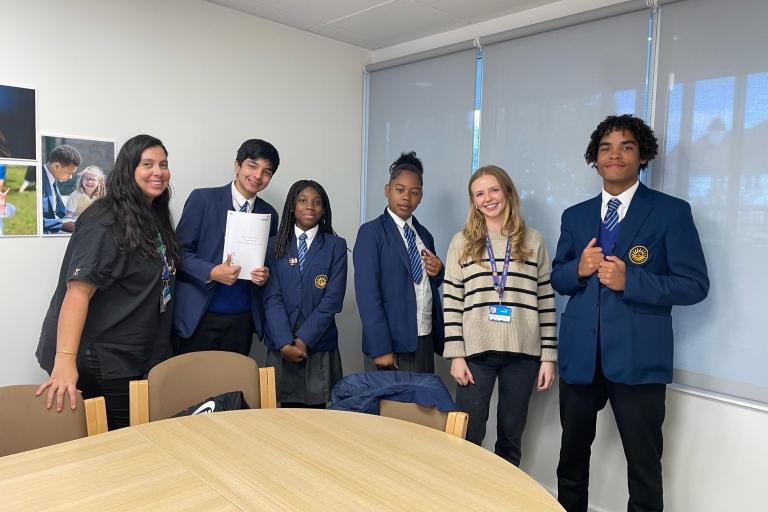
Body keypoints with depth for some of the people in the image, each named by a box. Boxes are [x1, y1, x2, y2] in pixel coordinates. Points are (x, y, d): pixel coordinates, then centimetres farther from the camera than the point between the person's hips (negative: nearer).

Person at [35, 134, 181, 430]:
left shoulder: (155, 217, 10)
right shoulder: (104, 223, -17)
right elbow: (78, 290, -26)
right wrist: (65, 361, -35)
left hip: (145, 357, 8)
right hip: (106, 363, -8)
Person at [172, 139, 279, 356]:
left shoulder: (269, 214, 8)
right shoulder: (203, 198, -3)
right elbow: (180, 251, -5)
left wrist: (265, 274, -6)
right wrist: (212, 272, -20)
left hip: (242, 319, 3)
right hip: (198, 316, -3)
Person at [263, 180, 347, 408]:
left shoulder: (336, 246, 2)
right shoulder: (275, 245, 6)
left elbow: (333, 299, -5)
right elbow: (272, 297, -1)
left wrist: (303, 339, -11)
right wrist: (285, 343, -12)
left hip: (320, 347, -1)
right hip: (281, 348, 1)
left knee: (317, 411, 3)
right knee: (287, 411, 6)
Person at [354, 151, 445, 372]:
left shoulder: (424, 235, 11)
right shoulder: (371, 232, -7)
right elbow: (367, 294, -13)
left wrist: (437, 272, -3)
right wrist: (381, 348, -18)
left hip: (425, 340, 6)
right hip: (391, 341, -6)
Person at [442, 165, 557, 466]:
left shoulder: (533, 241, 6)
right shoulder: (462, 242, 4)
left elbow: (545, 299, 6)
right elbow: (452, 301, 1)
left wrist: (549, 356, 2)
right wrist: (456, 355, -4)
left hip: (523, 353, 1)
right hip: (476, 351, -1)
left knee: (511, 436, 13)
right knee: (467, 436, 3)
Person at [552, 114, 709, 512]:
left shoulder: (671, 211, -2)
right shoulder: (574, 216, 11)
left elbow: (695, 284, -7)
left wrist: (629, 280, -20)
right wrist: (579, 269, -10)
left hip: (637, 357, -4)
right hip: (580, 355, 4)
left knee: (644, 464, 7)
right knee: (572, 454, 18)